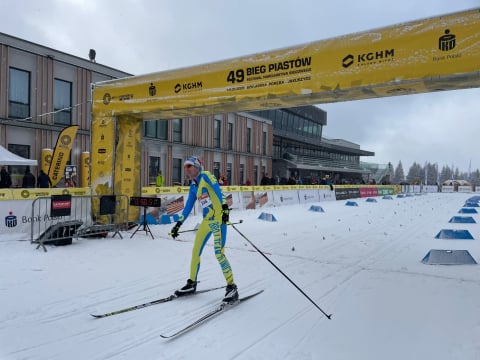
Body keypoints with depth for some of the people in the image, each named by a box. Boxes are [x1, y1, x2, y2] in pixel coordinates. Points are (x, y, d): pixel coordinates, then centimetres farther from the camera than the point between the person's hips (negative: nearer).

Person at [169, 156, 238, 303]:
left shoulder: (205, 175, -5)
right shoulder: (193, 186, 16)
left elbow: (218, 190, -18)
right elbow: (188, 207, 22)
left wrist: (225, 206, -32)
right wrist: (178, 224, 20)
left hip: (218, 219, -8)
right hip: (206, 221, 8)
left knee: (219, 254, -14)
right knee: (195, 252, 12)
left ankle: (232, 287, -3)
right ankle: (192, 283, 28)